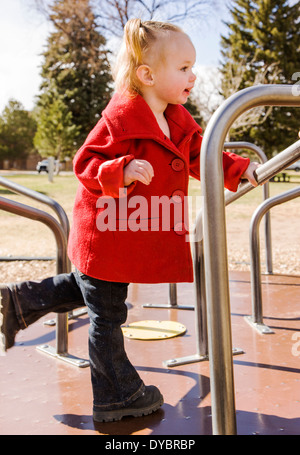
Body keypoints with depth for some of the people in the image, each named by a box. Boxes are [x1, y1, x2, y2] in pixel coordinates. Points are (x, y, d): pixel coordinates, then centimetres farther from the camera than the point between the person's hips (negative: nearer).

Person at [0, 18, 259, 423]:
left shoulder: (179, 121, 6)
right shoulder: (120, 118, -21)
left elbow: (201, 158, 13)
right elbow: (85, 164, -21)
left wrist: (240, 169, 0)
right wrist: (123, 171, -38)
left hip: (133, 237, 9)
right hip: (105, 236, -9)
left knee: (90, 289, 27)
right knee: (107, 316, 6)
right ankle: (119, 396, 22)